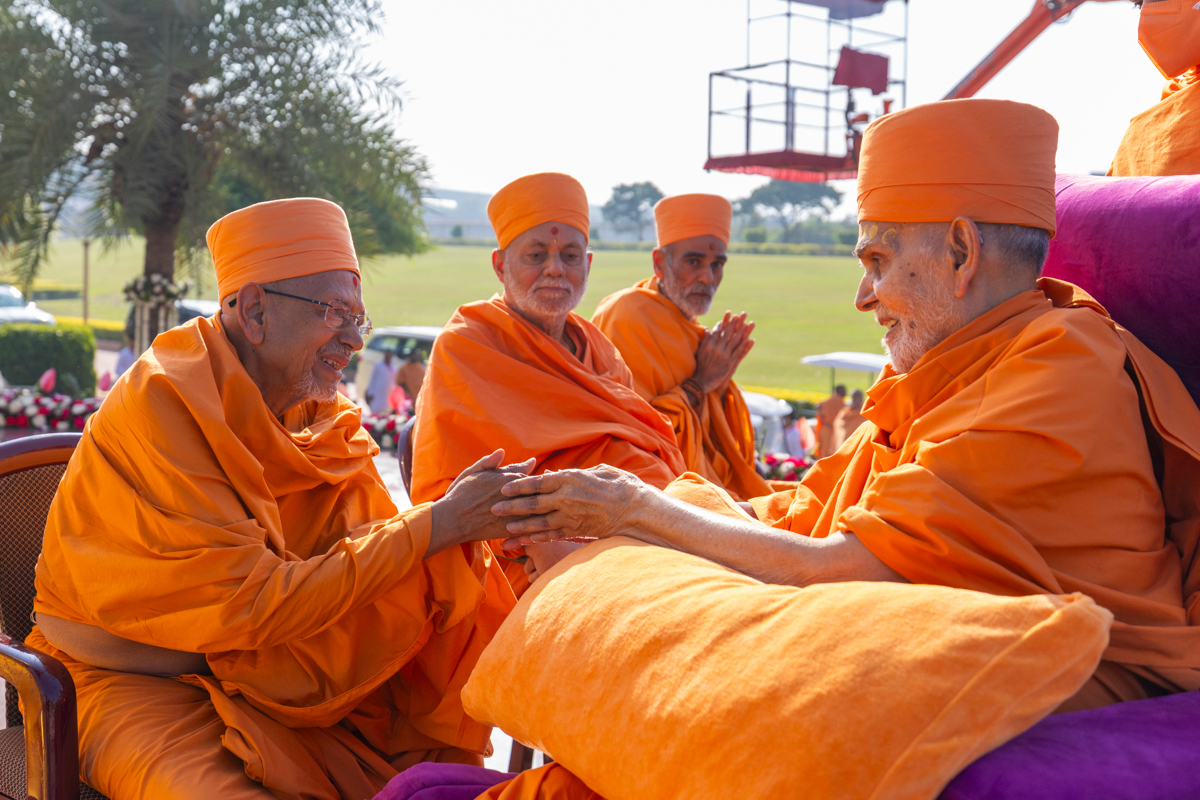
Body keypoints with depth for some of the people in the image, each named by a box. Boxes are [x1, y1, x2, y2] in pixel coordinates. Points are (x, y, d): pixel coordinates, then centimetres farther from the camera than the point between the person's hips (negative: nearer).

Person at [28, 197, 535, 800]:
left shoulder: (327, 417, 4)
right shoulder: (160, 409, -18)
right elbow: (254, 606, -22)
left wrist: (471, 525, -21)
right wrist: (434, 526, -22)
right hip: (142, 687, -5)